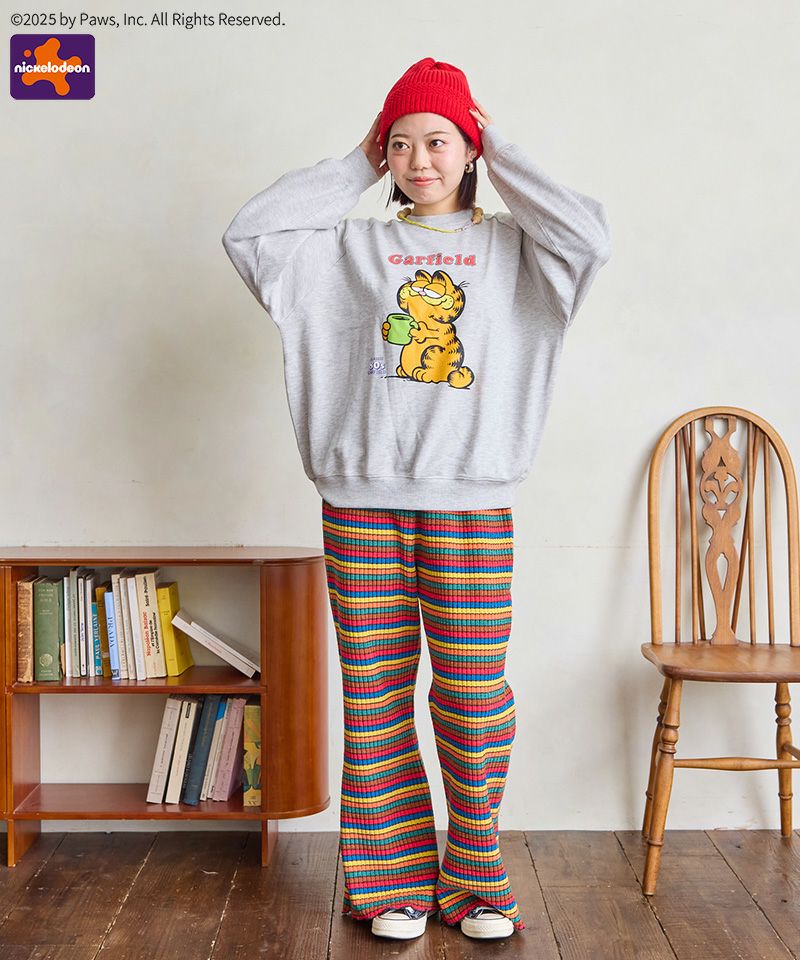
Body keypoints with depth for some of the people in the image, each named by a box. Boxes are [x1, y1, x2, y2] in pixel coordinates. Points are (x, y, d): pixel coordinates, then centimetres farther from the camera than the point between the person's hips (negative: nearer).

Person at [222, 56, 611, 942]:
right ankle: (394, 879, 19)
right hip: (361, 502, 1)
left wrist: (500, 156, 3)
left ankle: (474, 881, 18)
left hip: (471, 506, -1)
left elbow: (588, 237, -10)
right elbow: (250, 231, 0)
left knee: (474, 697, 1)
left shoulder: (509, 246, 9)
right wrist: (355, 166, 8)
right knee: (374, 696, 5)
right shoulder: (351, 244, 12)